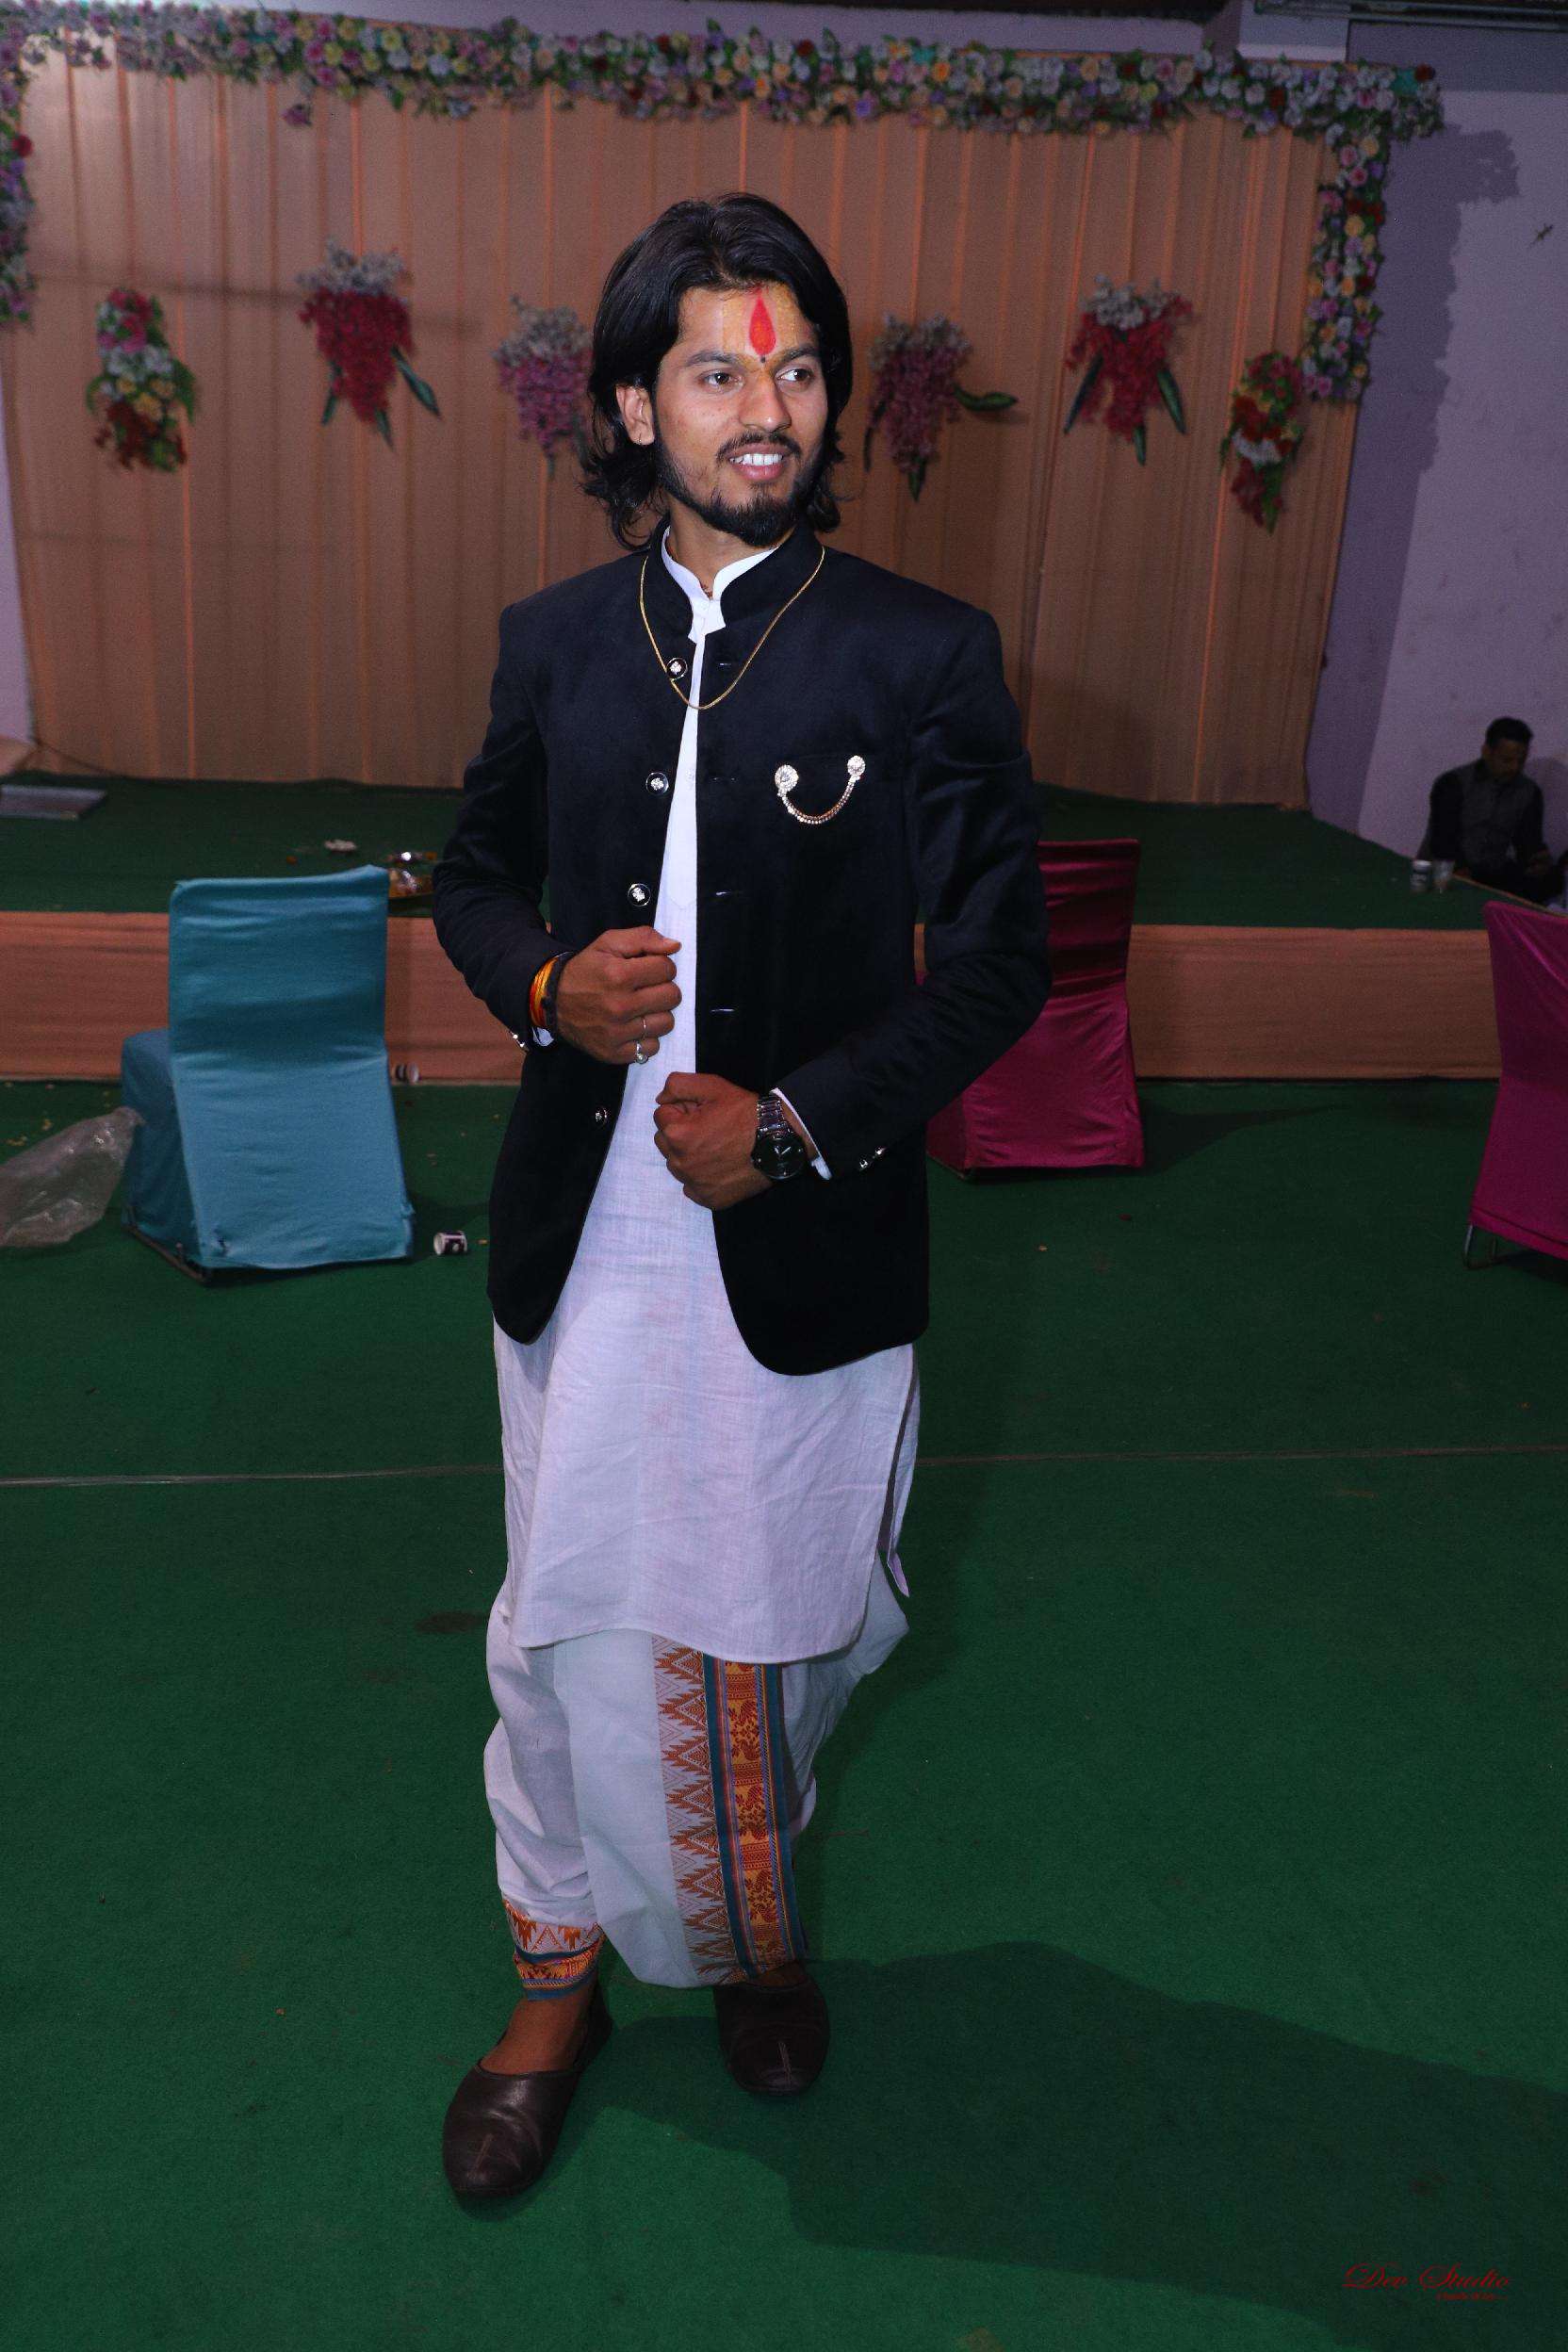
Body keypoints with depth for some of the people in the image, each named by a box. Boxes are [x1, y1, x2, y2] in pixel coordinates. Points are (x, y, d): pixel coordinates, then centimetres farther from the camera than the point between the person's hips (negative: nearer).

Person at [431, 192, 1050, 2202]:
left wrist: (799, 1121, -15)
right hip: (582, 1239, 2)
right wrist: (548, 984, -9)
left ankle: (754, 1924, 46)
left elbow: (999, 957, -5)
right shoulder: (552, 641, 3)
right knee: (574, 1623, 13)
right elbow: (475, 876, 14)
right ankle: (561, 1972, 38)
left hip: (805, 1251, -2)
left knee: (772, 1620, 17)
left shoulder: (925, 655, -6)